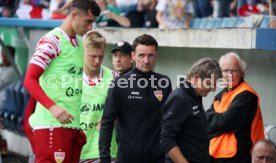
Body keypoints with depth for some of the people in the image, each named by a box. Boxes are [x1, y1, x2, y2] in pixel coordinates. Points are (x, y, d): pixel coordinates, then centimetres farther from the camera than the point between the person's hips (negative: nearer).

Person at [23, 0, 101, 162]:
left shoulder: (80, 43, 17)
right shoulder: (52, 41, -6)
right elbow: (29, 80, -11)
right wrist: (53, 107, -24)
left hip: (73, 125, 8)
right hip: (52, 125, -8)